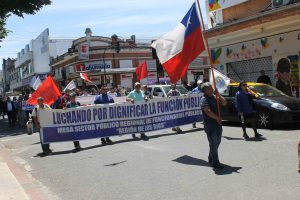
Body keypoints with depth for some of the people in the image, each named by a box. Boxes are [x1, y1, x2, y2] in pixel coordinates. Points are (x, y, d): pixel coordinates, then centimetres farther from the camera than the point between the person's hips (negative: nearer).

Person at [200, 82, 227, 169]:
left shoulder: (214, 97, 13)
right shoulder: (204, 99, -11)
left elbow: (224, 103, 10)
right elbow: (208, 111, -22)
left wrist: (218, 95, -1)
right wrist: (217, 118, -17)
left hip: (218, 123, 8)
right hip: (209, 124, -8)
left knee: (217, 142, 16)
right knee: (213, 143, -6)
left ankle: (211, 159, 31)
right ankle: (215, 163, 0)